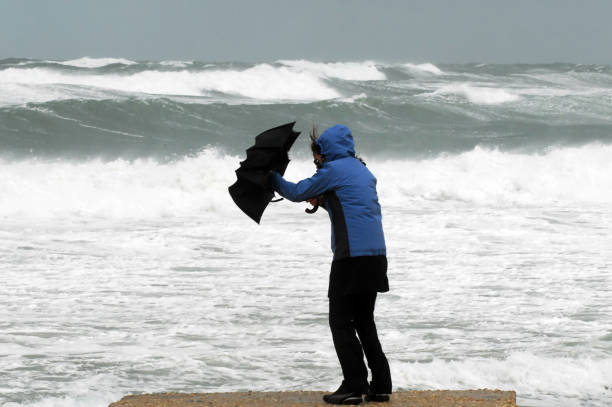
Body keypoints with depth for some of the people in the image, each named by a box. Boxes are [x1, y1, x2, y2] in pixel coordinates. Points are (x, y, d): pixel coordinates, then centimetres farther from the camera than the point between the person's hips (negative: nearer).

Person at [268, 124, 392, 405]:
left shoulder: (333, 169, -6)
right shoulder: (364, 171, 19)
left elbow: (297, 193, 3)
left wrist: (272, 179, 19)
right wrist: (323, 202, 17)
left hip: (352, 256, -8)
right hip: (376, 255, 8)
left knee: (341, 322, -2)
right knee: (364, 321, 15)